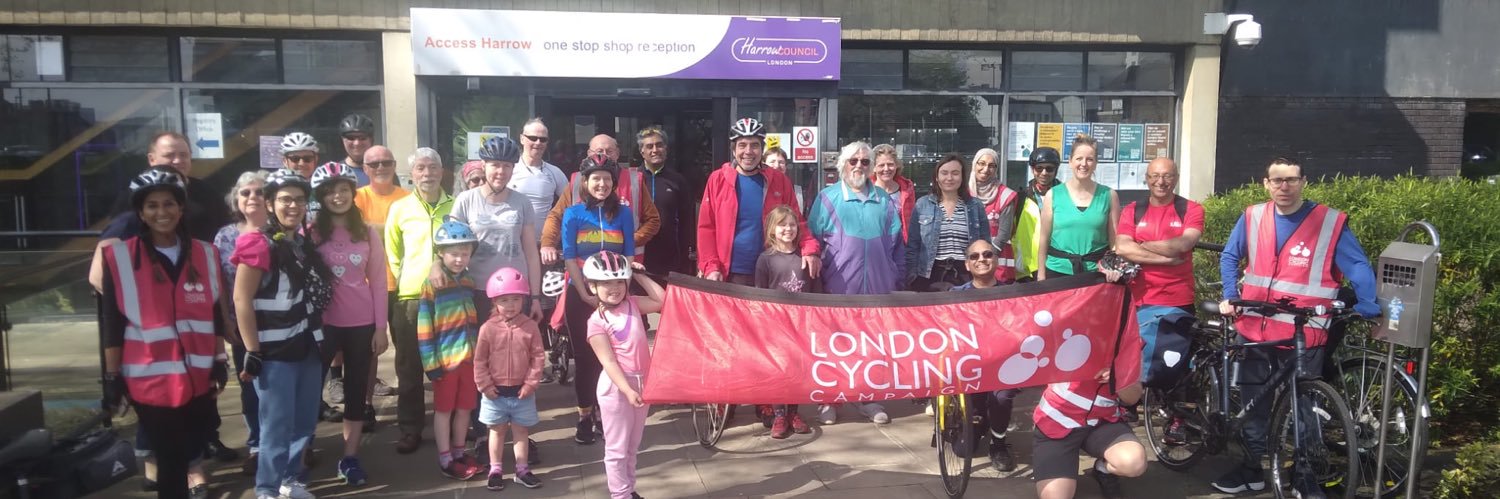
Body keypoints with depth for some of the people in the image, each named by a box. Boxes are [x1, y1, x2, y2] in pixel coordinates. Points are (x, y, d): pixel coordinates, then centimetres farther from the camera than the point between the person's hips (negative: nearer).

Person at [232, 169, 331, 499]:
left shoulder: (305, 244, 11)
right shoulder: (258, 245, -12)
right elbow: (241, 302, -15)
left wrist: (324, 339, 17)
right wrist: (252, 352, -17)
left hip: (307, 348, 7)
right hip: (274, 353, -7)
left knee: (305, 423, 15)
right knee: (277, 426, 1)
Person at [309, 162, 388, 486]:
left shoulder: (367, 233, 4)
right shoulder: (311, 233, -2)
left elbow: (378, 283, 4)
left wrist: (380, 327, 1)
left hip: (362, 323, 2)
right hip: (322, 322, -2)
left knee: (357, 388, 8)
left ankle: (350, 458, 18)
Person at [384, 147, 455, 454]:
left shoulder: (455, 207, 3)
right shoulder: (400, 208, 3)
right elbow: (392, 252, 9)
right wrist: (405, 278, 2)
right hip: (409, 296, 0)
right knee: (409, 367, 5)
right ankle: (410, 429, 15)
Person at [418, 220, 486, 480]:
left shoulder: (469, 283, 8)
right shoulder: (431, 285, -10)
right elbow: (424, 329, -11)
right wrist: (431, 362, -13)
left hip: (469, 357, 5)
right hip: (445, 359, -5)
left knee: (464, 408, 13)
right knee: (444, 410, 6)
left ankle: (459, 452, 27)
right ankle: (445, 460, 15)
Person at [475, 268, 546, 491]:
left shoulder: (530, 327, -8)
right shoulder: (488, 328, -9)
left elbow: (538, 356, -5)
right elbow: (479, 360, -4)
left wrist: (531, 383, -8)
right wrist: (484, 384, -7)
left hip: (522, 391, 1)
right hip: (496, 391, 0)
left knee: (520, 431, 13)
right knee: (497, 430, 13)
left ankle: (522, 470, 24)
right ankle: (495, 470, 25)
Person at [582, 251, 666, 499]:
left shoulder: (632, 304, 5)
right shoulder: (597, 321, -12)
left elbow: (661, 300, -1)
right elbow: (609, 361, -16)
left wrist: (639, 275, -1)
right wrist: (627, 390, -24)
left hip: (642, 381, 6)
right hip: (616, 386, -6)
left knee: (633, 445, 19)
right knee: (617, 448, 4)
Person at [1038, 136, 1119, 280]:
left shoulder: (1109, 195, 2)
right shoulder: (1052, 195, 0)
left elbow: (1115, 239, 4)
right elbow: (1044, 238, 2)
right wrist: (1041, 274, 1)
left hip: (1096, 272, 0)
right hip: (1058, 270, 0)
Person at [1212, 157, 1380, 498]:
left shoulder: (1331, 223, -7)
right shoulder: (1252, 217, 2)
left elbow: (1359, 268, -6)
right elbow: (1229, 257, 14)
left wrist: (1371, 312, -16)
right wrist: (1230, 296, 3)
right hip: (1253, 330, 3)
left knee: (1302, 407, 9)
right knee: (1253, 404, 14)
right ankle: (1253, 467, 29)